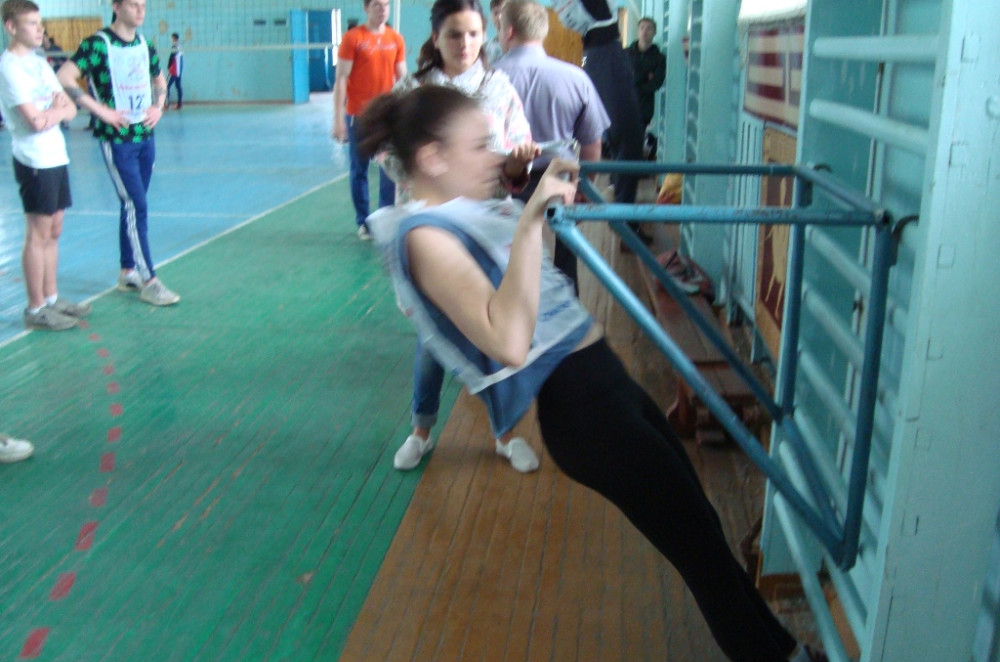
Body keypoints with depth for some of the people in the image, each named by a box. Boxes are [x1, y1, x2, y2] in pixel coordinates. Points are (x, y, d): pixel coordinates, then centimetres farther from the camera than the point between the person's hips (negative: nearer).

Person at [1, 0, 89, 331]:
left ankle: (51, 297, 23)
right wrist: (59, 107, -1)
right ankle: (36, 310, 5)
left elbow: (71, 109, 11)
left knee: (53, 231, 13)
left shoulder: (39, 63, 13)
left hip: (56, 157, 8)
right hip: (34, 161, -8)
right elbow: (36, 121, -19)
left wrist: (55, 110, -11)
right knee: (38, 234, -3)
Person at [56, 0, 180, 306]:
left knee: (133, 206, 13)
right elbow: (63, 78, -17)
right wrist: (101, 110, -19)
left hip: (145, 135, 7)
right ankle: (149, 282, -3)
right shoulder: (98, 44, -11)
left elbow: (159, 80, 25)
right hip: (117, 140, -7)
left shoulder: (144, 45, 9)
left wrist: (158, 106, 7)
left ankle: (128, 273, 24)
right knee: (136, 207, -8)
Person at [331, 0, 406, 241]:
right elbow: (341, 79, -5)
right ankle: (363, 222, 15)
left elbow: (402, 79, 13)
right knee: (359, 170, 5)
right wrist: (338, 119, -10)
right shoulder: (352, 37, -3)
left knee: (390, 169, 0)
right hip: (358, 115, -2)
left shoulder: (396, 39, 7)